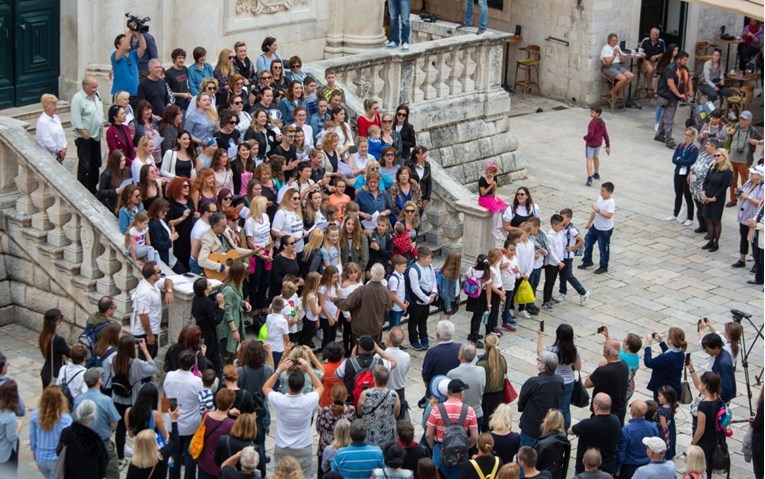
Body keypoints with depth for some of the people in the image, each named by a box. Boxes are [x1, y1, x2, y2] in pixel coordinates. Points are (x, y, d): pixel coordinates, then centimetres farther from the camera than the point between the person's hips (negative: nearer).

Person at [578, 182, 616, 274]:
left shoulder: (611, 203, -25)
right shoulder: (600, 198, 1)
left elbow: (608, 215, -37)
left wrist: (598, 210, -35)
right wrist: (589, 223, 20)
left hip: (605, 230, -8)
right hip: (595, 227, 8)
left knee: (603, 248, 6)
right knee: (587, 242, 17)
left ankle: (604, 267, 24)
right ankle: (587, 261, 36)